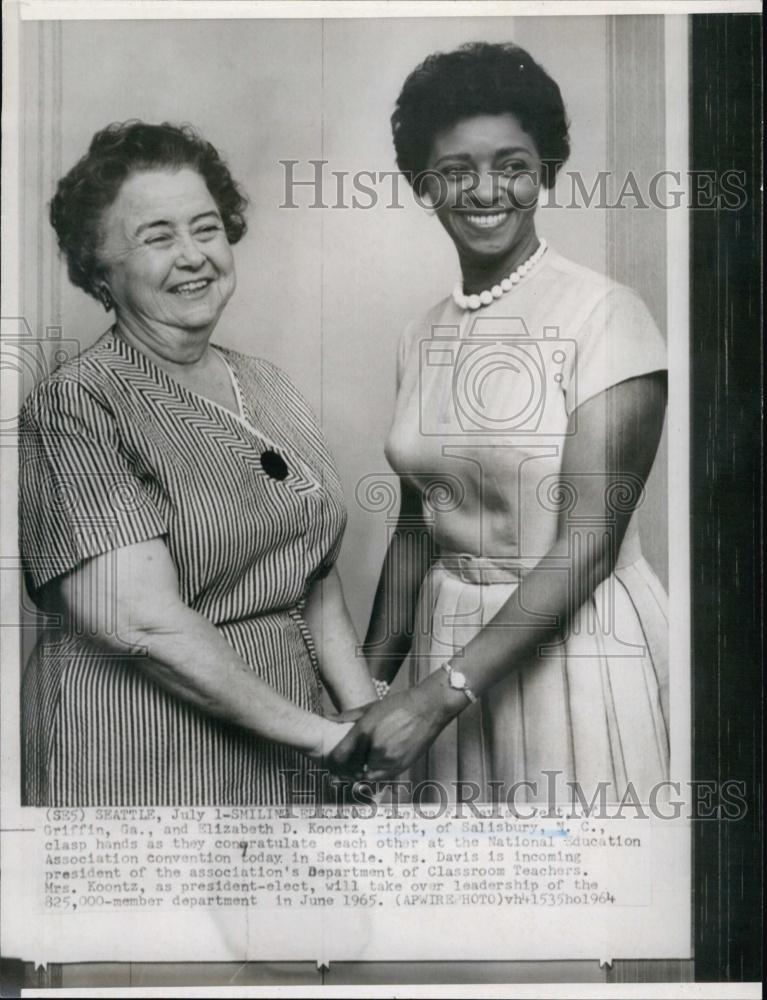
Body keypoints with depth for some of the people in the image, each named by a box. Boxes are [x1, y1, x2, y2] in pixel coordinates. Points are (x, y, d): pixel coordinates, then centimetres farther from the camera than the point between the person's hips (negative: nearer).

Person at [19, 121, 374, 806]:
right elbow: (147, 625, -21)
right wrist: (315, 731, -16)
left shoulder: (268, 388, 8)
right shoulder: (77, 404, -13)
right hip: (137, 763, -6)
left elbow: (318, 587, 9)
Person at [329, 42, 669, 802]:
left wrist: (439, 694, -21)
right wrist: (371, 685, 9)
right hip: (453, 647, 5)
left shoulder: (603, 314, -13)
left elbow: (588, 544, -18)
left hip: (573, 648, -5)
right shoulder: (422, 338, 4)